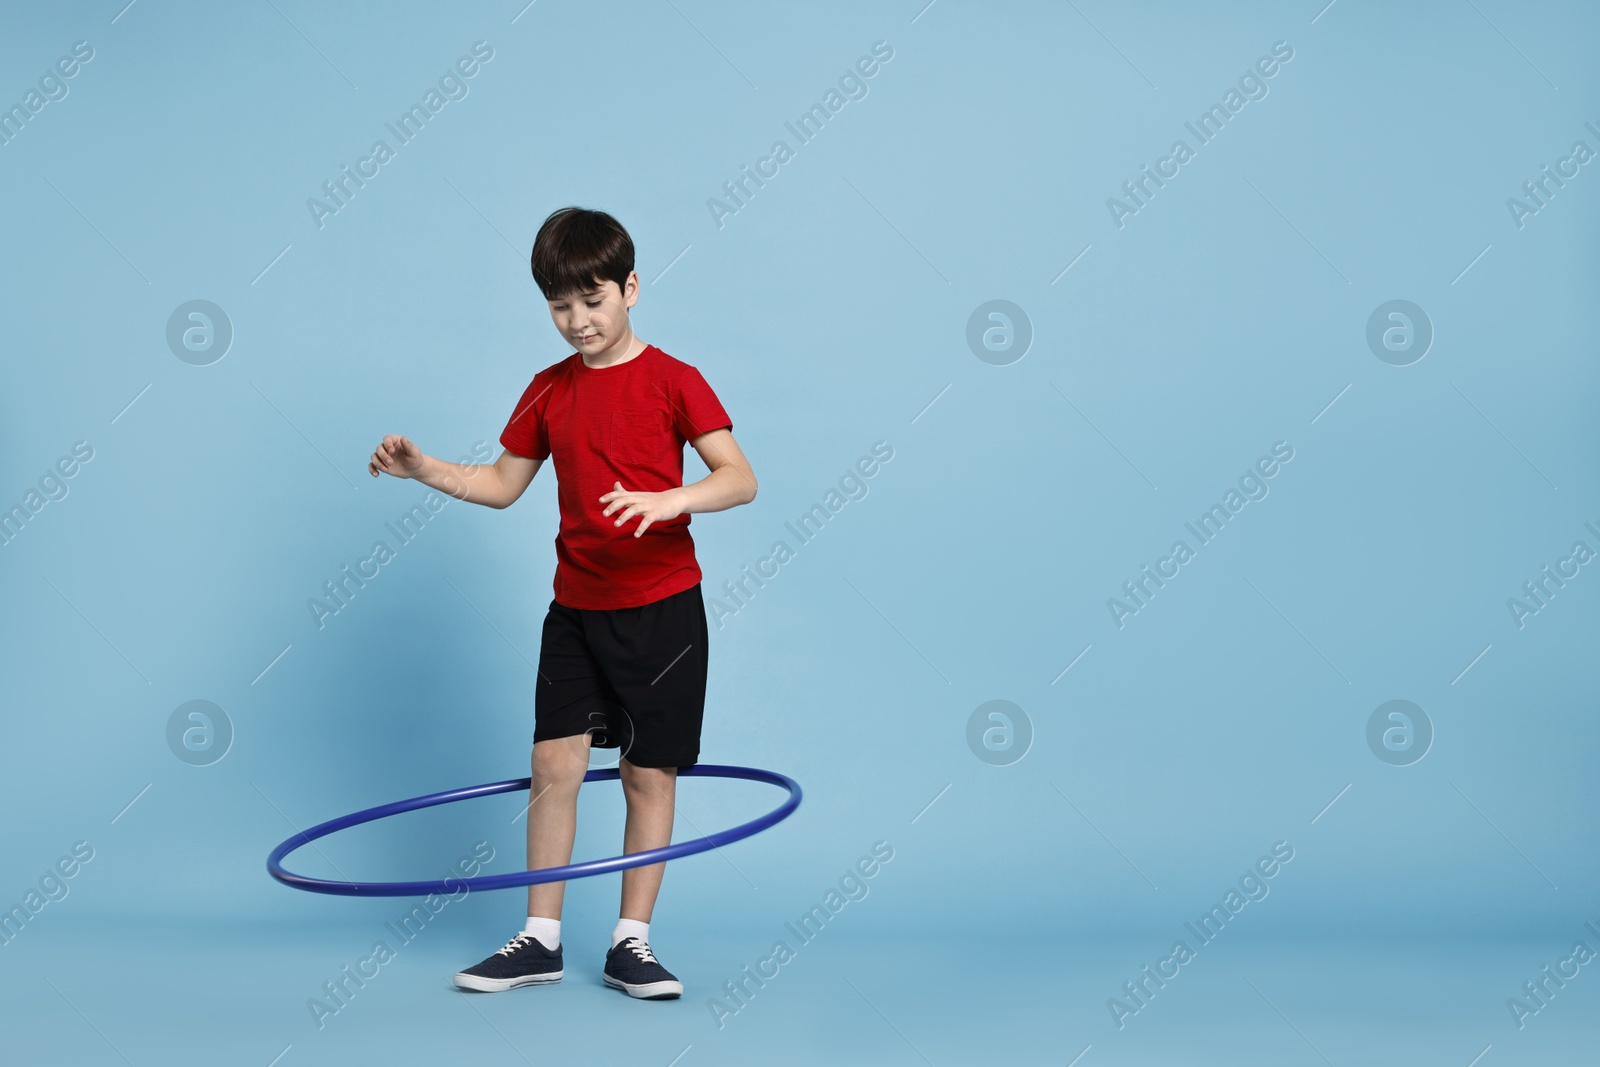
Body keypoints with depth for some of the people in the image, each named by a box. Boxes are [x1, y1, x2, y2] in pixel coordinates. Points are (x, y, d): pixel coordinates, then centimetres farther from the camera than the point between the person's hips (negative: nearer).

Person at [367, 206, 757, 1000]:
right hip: (576, 607, 4)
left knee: (650, 773, 3)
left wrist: (668, 500, -32)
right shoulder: (548, 391, 7)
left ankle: (630, 942, 12)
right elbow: (504, 484, 14)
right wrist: (426, 471, -1)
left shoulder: (672, 381, -7)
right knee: (554, 763, 0)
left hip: (661, 606, -4)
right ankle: (541, 940, 9)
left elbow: (740, 478, -14)